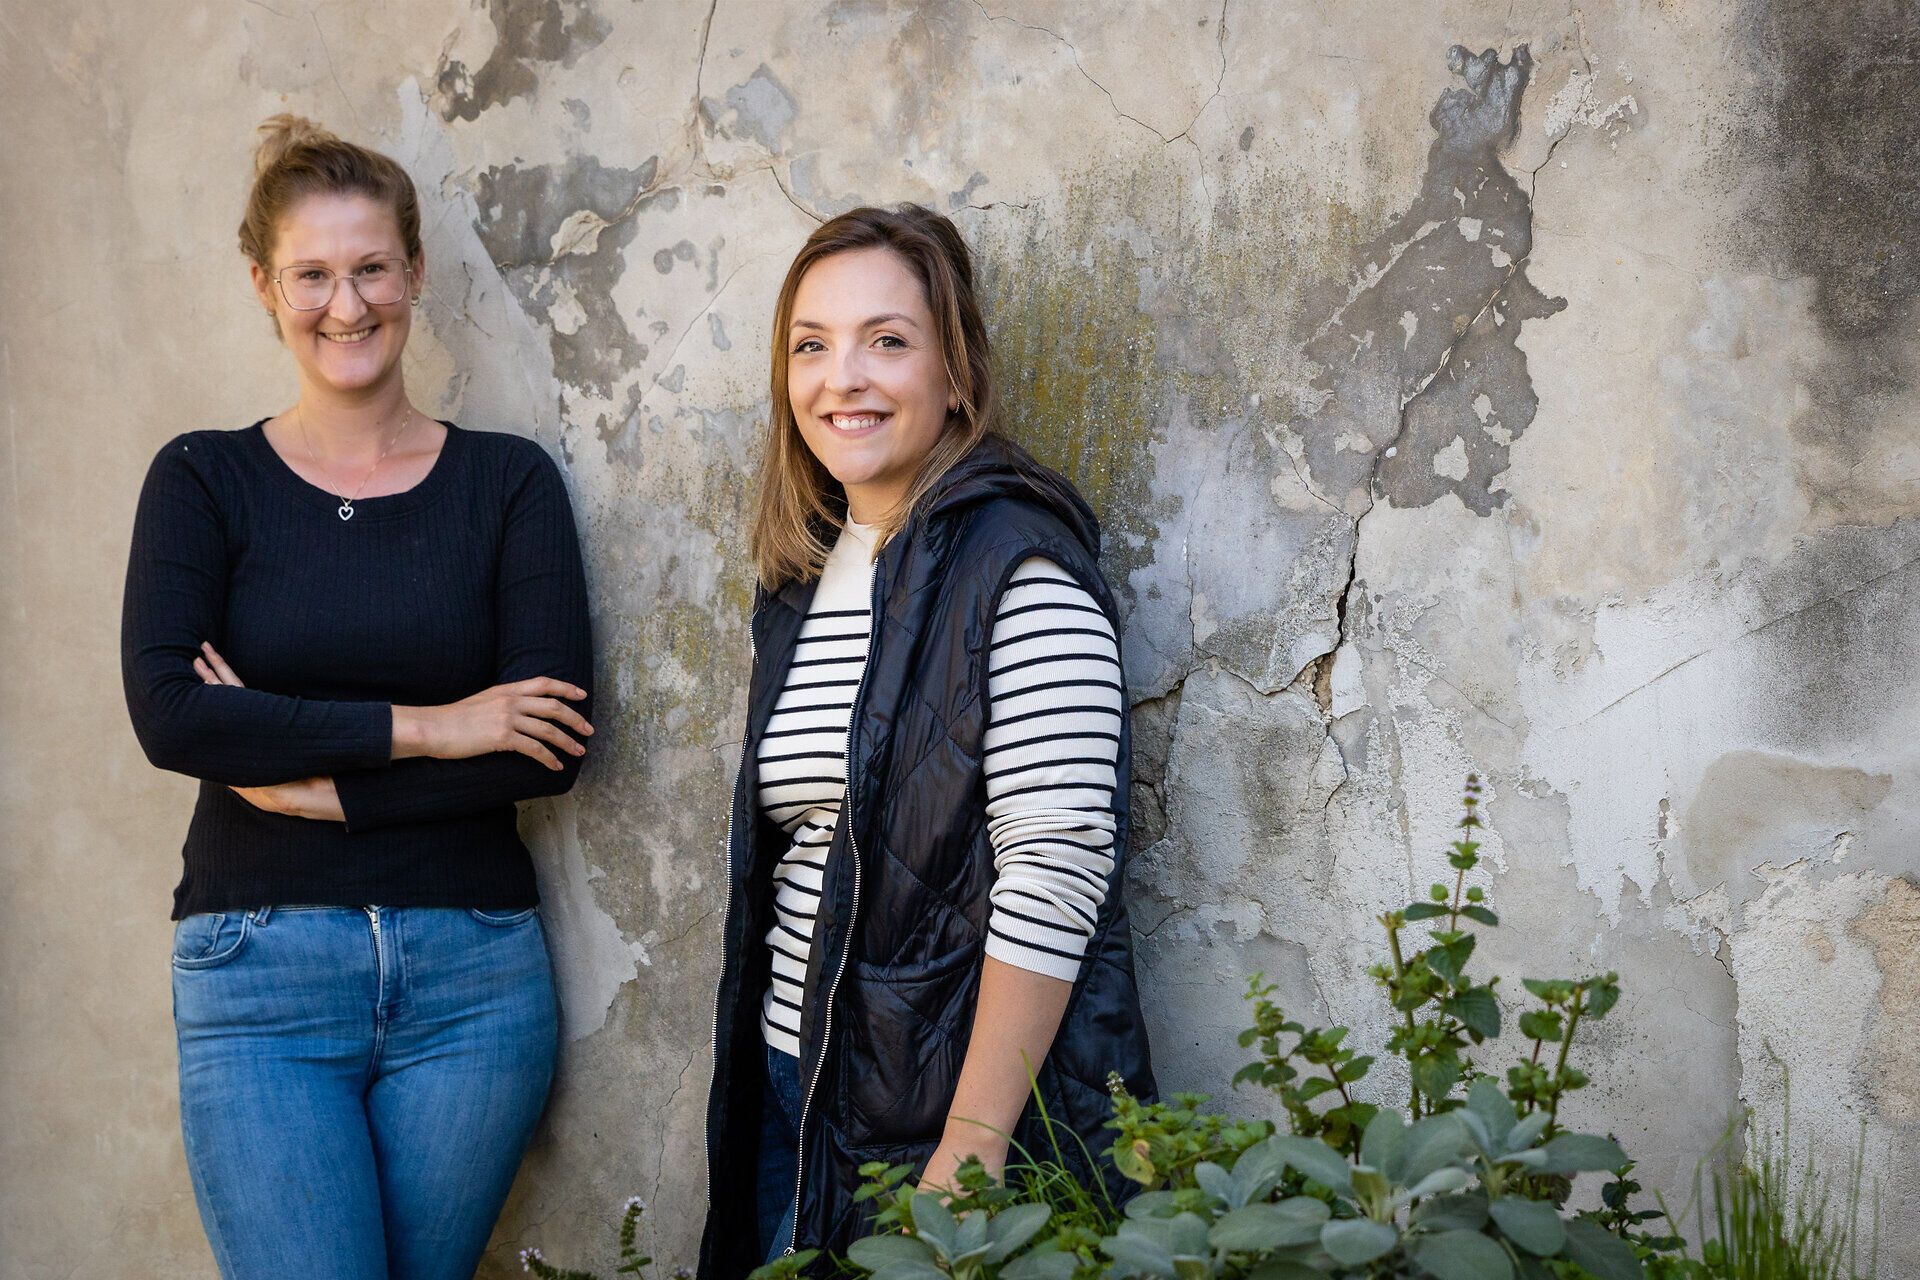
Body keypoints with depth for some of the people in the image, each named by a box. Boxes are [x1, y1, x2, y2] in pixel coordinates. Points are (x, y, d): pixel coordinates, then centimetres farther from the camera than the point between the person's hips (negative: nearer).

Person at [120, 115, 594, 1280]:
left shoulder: (508, 481, 4)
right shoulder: (205, 480, 4)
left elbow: (554, 746, -6)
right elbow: (168, 713, -11)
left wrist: (316, 779, -11)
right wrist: (422, 727, -14)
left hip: (473, 971, 1)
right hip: (262, 970, -1)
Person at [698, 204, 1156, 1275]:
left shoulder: (1015, 563, -14)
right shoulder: (803, 579, 9)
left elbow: (1054, 868, -20)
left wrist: (970, 1155, -22)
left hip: (961, 1106, -7)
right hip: (796, 1094, 7)